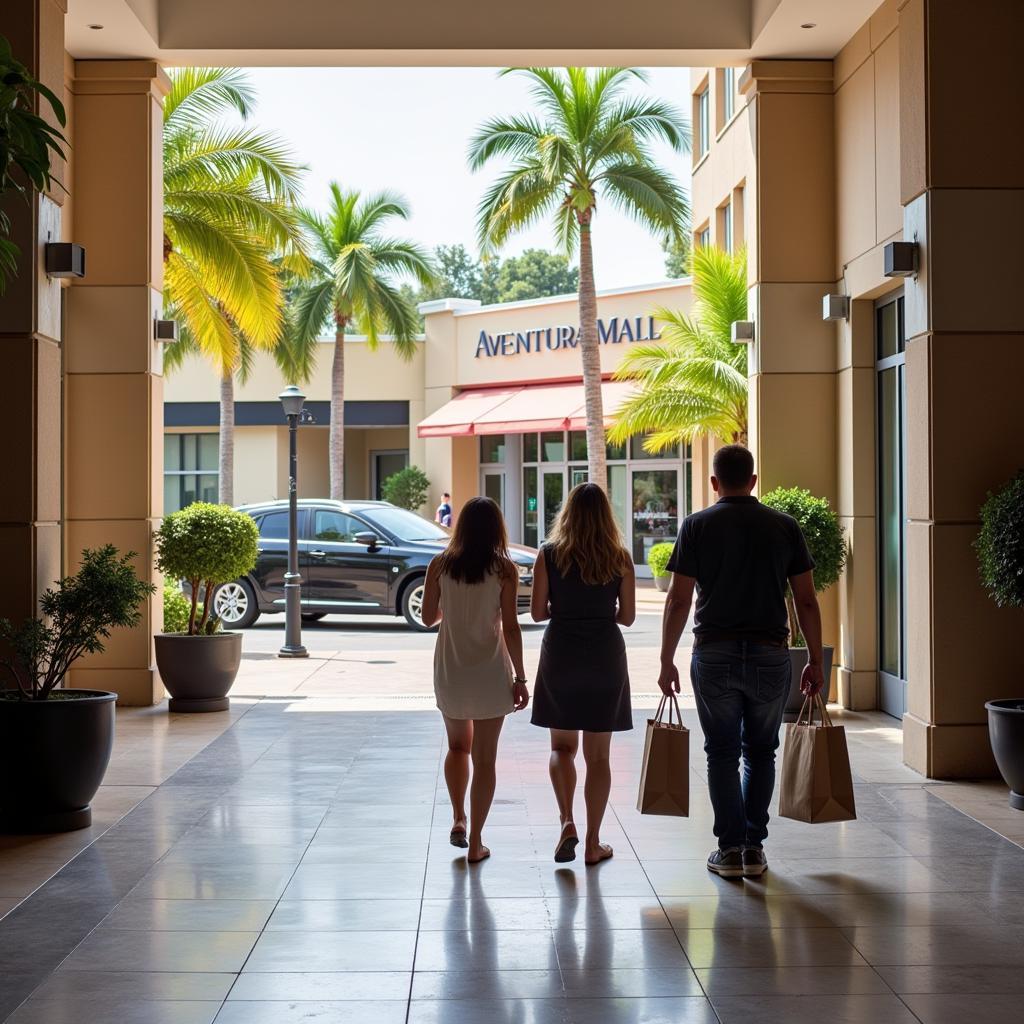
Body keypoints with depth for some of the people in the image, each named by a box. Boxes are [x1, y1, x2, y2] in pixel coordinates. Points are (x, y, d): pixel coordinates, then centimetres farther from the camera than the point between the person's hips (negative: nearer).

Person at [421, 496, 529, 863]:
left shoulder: (440, 565, -1)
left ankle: (458, 820, 19)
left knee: (458, 746, 24)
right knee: (484, 757, 5)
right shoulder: (504, 569, -8)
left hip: (450, 671, 2)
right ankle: (475, 842, 9)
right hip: (490, 672, -2)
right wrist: (519, 677, -5)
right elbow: (510, 627, -10)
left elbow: (428, 617, 4)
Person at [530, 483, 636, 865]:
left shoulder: (549, 554, -4)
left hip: (561, 654, 0)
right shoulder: (620, 559, -2)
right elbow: (627, 616, 2)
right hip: (605, 657, 1)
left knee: (562, 746, 15)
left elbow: (538, 612, -3)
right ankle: (593, 844, 11)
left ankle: (567, 821, -5)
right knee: (598, 754, 8)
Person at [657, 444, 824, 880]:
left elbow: (678, 600, -4)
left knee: (722, 752, 9)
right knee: (760, 752, 15)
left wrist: (667, 661, 3)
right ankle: (754, 847, 15)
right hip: (770, 655, 1)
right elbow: (806, 601, 3)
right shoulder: (785, 526, 4)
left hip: (714, 655, -1)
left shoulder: (697, 525, -1)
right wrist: (815, 660, 10)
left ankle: (730, 848, 8)